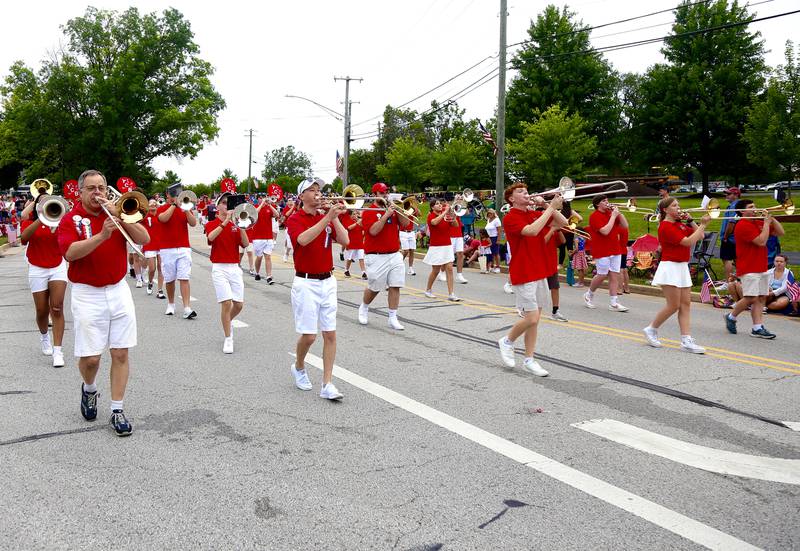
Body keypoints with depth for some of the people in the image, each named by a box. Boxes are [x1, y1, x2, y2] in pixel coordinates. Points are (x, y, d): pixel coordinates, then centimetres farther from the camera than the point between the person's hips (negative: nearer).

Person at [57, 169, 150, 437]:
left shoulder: (118, 214, 7)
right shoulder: (70, 219, -2)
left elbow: (144, 239, -6)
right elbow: (70, 252, -19)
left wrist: (120, 216, -16)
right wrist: (102, 236, -30)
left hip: (119, 291, 2)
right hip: (88, 295, -2)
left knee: (120, 353, 2)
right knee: (90, 356, -2)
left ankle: (117, 410, 11)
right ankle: (89, 389, 32)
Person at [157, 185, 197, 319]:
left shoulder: (185, 208, 10)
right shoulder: (162, 208, 4)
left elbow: (193, 223, -4)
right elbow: (163, 218, -19)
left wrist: (186, 209, -16)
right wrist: (174, 204, -15)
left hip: (184, 249, 1)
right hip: (167, 249, 0)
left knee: (184, 279, -7)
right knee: (169, 279, 7)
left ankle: (187, 309, -14)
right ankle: (170, 305, 26)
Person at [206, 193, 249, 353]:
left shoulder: (236, 225, 10)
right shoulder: (212, 224, 1)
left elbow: (245, 244, -3)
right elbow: (211, 237, -23)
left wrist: (240, 225, -14)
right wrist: (226, 221, -27)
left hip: (235, 268, 4)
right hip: (219, 268, -4)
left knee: (239, 304, 4)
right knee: (226, 303, -14)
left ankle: (227, 322, 35)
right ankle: (228, 339, -1)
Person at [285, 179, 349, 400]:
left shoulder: (327, 219, 10)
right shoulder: (295, 219, -5)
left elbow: (344, 241, -2)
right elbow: (303, 239, -27)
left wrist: (335, 218, -10)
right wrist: (328, 217, -30)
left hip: (327, 282, 5)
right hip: (306, 283, -5)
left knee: (330, 334, 1)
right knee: (308, 334, -4)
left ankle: (327, 384, 6)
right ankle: (299, 367, 27)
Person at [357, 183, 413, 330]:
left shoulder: (393, 209, 12)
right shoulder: (369, 212, -5)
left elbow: (406, 223, 3)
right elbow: (373, 231, -19)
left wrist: (396, 210, -7)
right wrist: (386, 215, -18)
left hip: (395, 255, 5)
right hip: (376, 257, -4)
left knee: (395, 286, -1)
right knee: (374, 288, 6)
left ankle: (393, 318, 5)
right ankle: (364, 308, 34)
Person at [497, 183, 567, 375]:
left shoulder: (536, 214, 11)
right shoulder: (510, 218, -10)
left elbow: (563, 223, 9)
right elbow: (532, 231, -27)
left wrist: (552, 207, -5)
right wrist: (551, 208, -22)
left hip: (540, 272, 7)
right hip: (523, 274, -7)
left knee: (535, 319, 8)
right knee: (532, 318, -11)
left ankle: (529, 360, 15)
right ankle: (507, 341, 14)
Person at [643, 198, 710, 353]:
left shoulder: (680, 224, 13)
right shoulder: (666, 226, -14)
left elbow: (699, 236, 12)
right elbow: (688, 242, -21)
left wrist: (690, 221, 3)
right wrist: (703, 224, -16)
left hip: (682, 267, 9)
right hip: (670, 267, -9)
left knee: (686, 304, 3)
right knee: (674, 305, -6)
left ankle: (686, 340, 2)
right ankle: (651, 329, 12)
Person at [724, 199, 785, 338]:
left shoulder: (758, 223, 15)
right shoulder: (743, 225, -12)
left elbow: (780, 232, 17)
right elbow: (761, 241, -20)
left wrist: (771, 219, 5)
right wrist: (767, 222, -12)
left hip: (761, 268, 9)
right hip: (748, 269, -9)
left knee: (761, 298, 4)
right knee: (751, 298, -10)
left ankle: (757, 328, 4)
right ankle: (731, 317, 11)